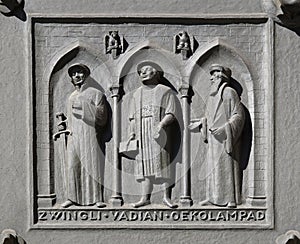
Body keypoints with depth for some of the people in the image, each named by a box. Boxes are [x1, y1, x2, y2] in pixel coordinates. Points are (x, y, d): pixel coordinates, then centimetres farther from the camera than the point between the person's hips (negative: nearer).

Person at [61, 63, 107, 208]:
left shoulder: (95, 94, 2)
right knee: (72, 166, 0)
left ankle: (96, 198, -1)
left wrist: (85, 108, -13)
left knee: (92, 166, -5)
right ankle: (72, 197, 5)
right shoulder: (71, 97, 19)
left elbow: (102, 116, -7)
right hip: (73, 136, 5)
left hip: (89, 135, -5)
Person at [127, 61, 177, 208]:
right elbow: (133, 117, 19)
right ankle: (145, 197, 4)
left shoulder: (165, 91, 5)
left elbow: (171, 114, -5)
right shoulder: (137, 94, 20)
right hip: (142, 134, 4)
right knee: (144, 164, 2)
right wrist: (132, 133, 6)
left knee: (164, 164, -7)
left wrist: (161, 124, -23)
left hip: (160, 134, -4)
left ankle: (166, 197, -2)